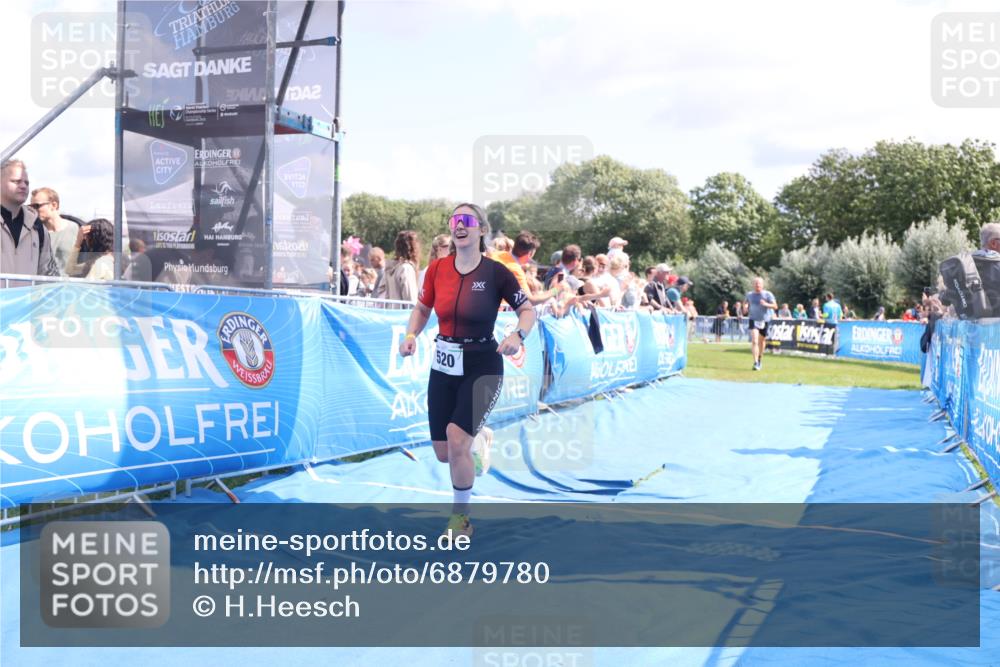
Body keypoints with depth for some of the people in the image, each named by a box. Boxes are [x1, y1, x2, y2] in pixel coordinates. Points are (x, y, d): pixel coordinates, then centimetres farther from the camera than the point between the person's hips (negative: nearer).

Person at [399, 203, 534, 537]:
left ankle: (460, 519, 4)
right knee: (443, 454, 7)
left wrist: (518, 335, -23)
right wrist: (410, 336, -7)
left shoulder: (496, 272, -12)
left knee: (457, 441, -19)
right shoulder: (437, 268, -2)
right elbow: (422, 309, 12)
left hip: (482, 367, -4)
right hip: (443, 366, 4)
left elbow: (528, 310, -3)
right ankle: (478, 439, 45)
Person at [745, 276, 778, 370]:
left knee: (762, 341, 13)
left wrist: (766, 304, -27)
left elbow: (775, 306, -9)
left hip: (764, 320, 0)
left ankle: (760, 358, 39)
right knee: (754, 341, -16)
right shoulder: (749, 294, 6)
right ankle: (756, 362, -21)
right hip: (753, 320, 0)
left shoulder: (768, 294, -4)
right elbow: (746, 302, 27)